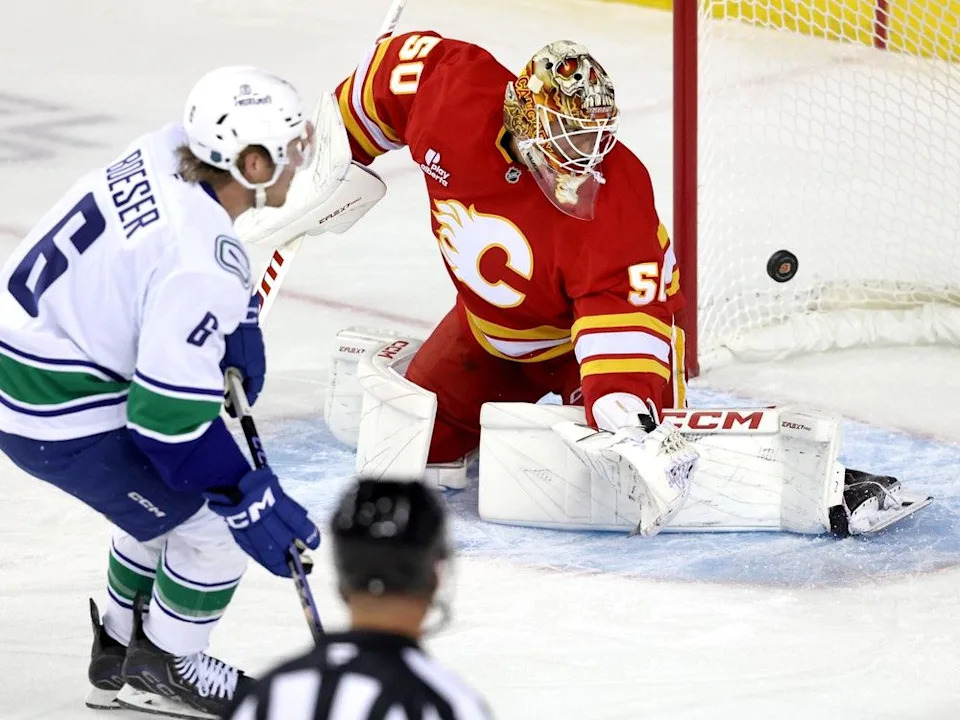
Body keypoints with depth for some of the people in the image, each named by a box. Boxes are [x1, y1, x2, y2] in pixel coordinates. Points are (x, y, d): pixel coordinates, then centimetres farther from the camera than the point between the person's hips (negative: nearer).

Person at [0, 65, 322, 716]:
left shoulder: (165, 151, -5)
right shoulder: (202, 269, -30)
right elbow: (170, 417, -27)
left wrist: (237, 323, 12)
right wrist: (250, 499, -18)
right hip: (55, 410, -9)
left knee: (176, 494, 26)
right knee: (218, 517, 2)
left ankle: (121, 652, 40)